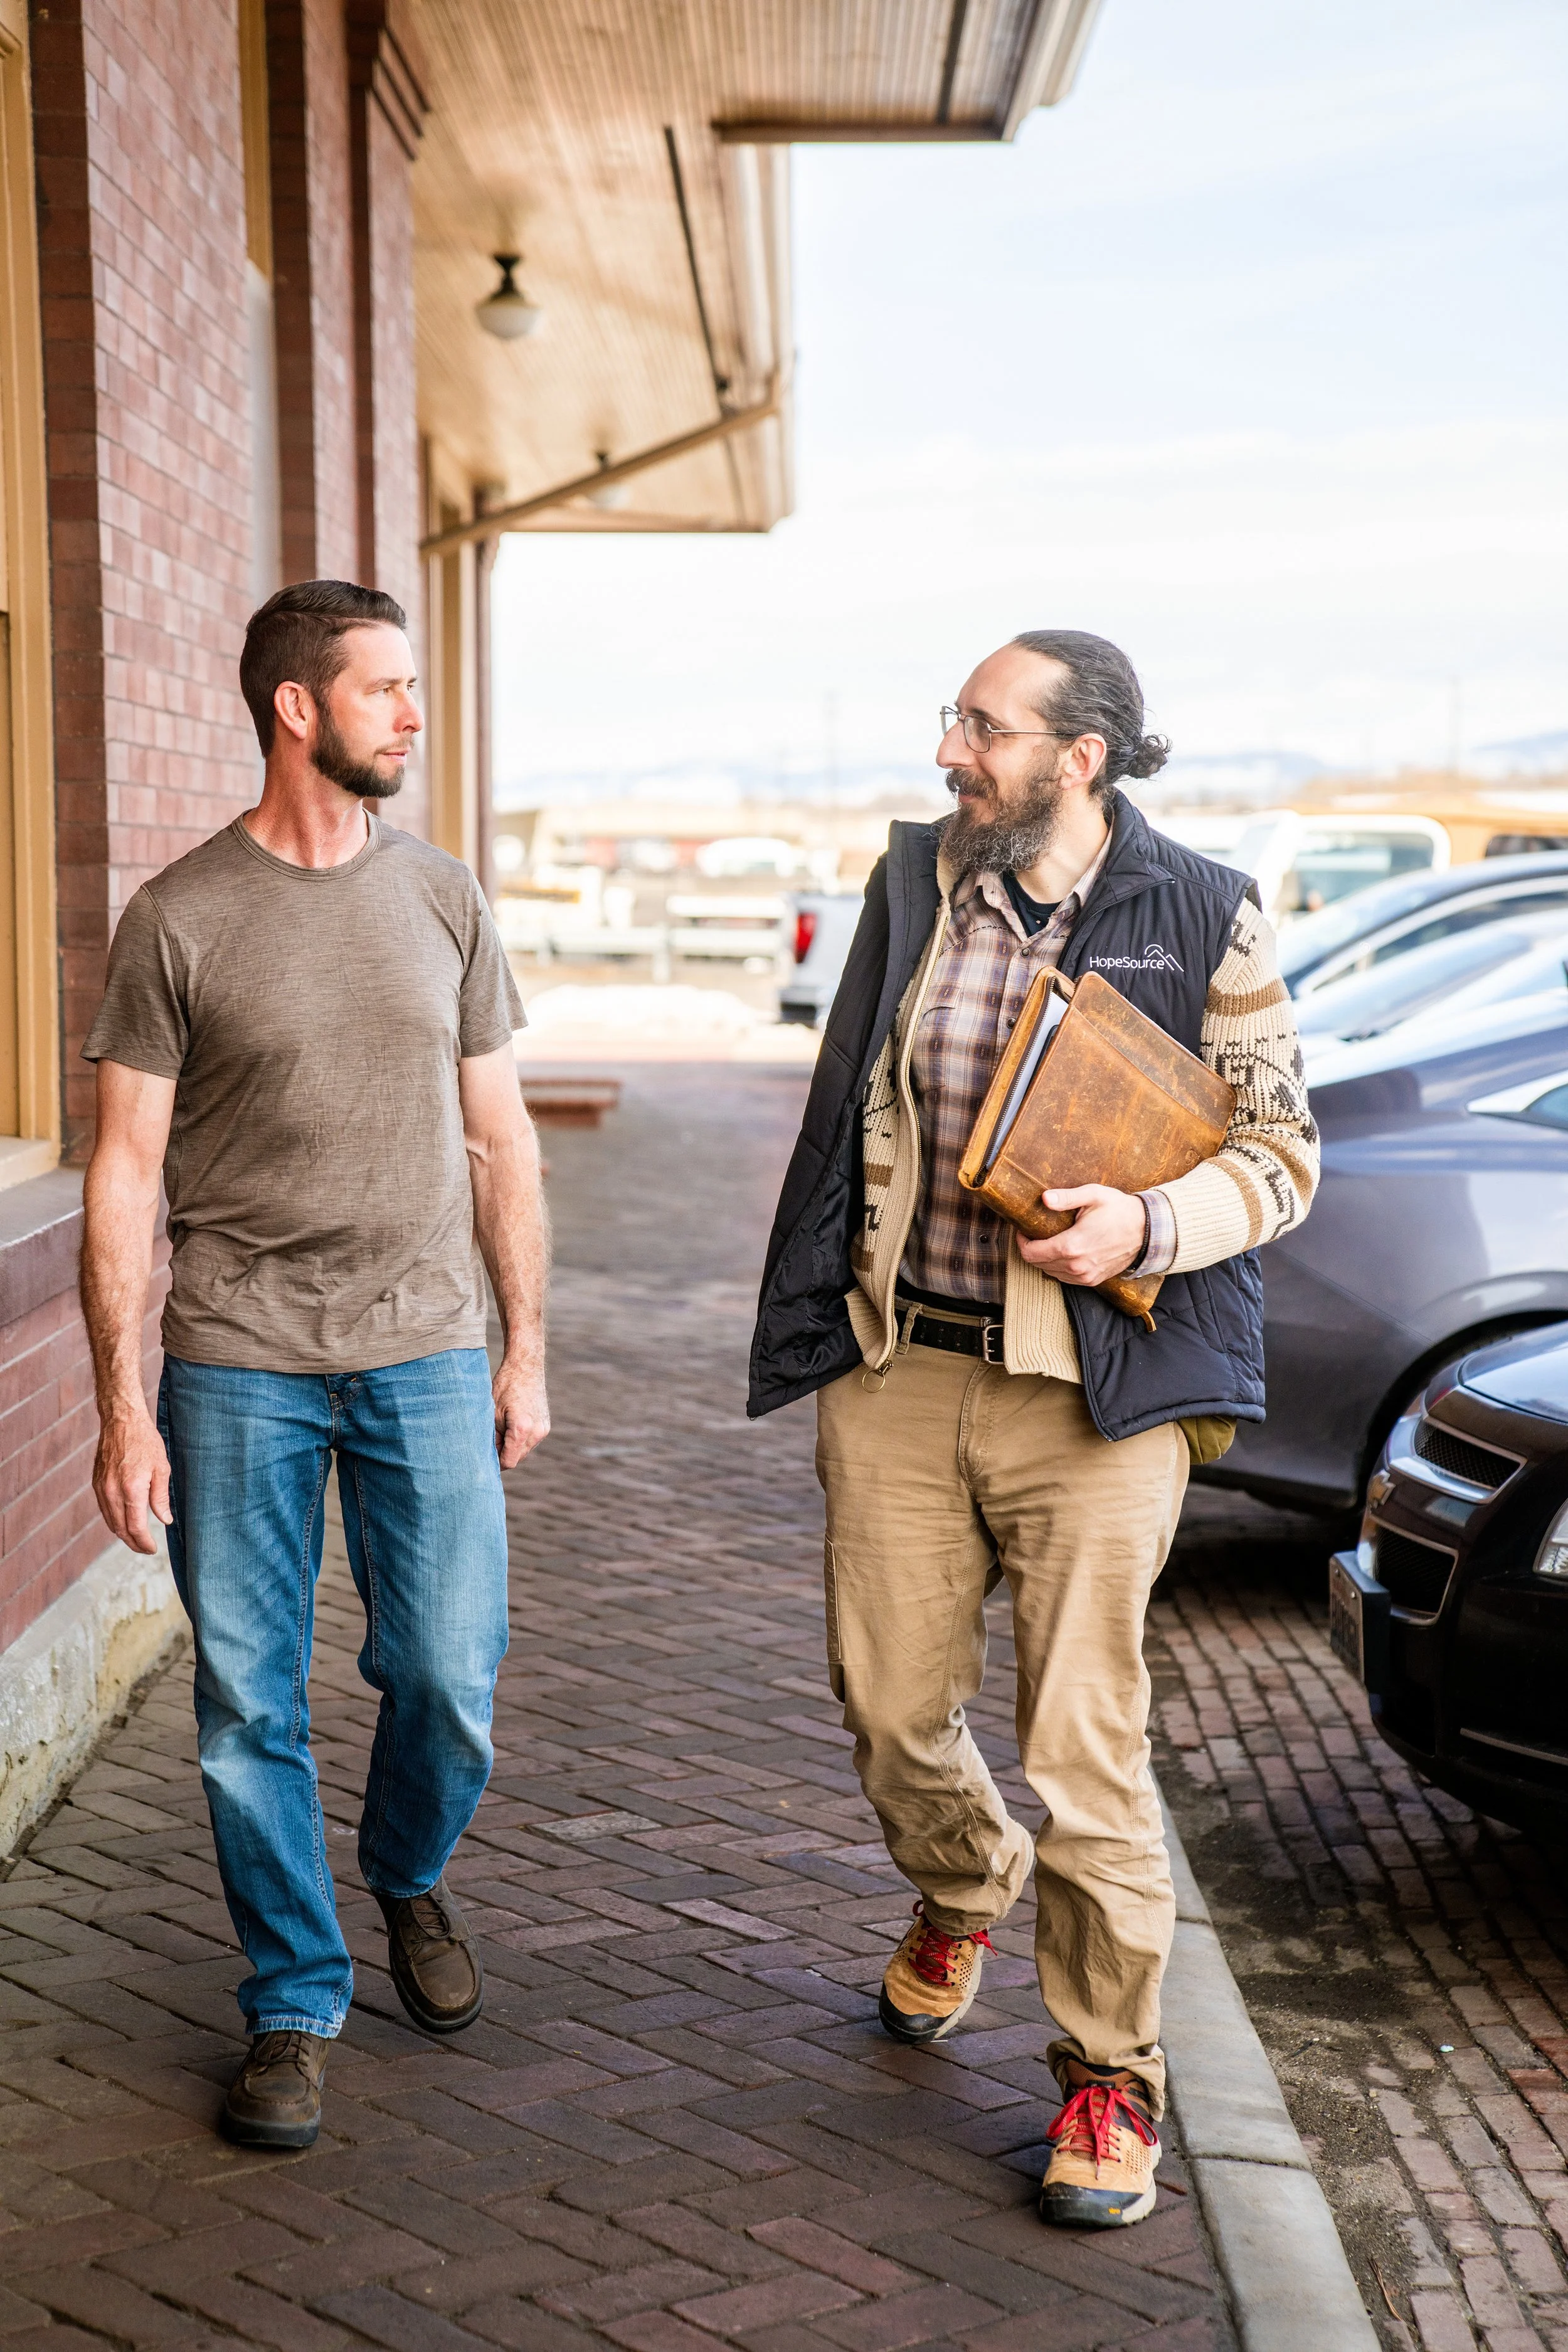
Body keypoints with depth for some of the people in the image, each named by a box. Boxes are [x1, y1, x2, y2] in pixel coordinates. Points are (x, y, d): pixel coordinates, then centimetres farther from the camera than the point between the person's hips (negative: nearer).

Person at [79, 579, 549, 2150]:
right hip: (236, 1367, -2)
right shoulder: (178, 919, -2)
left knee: (450, 1680, 3)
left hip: (427, 1351, 2)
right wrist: (121, 1405, -6)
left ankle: (409, 1883, 35)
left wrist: (526, 1351, 9)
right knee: (249, 1707, 4)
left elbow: (500, 1139, 12)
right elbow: (123, 1170, -2)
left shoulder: (443, 900, 7)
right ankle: (296, 2007, 22)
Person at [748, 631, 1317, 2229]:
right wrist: (809, 1327, 12)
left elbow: (1280, 1156, 0)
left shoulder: (1202, 921, -3)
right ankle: (960, 1891, 45)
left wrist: (1148, 1222, -19)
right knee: (889, 1705, 11)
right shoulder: (913, 884, 7)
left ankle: (1108, 2073, 17)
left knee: (1084, 1750, -3)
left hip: (1093, 1392, -4)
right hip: (896, 1373, 4)